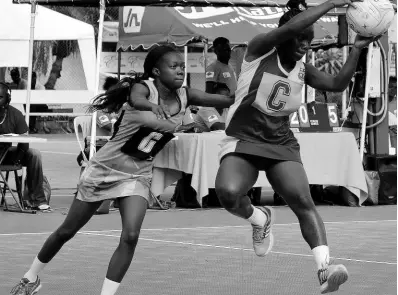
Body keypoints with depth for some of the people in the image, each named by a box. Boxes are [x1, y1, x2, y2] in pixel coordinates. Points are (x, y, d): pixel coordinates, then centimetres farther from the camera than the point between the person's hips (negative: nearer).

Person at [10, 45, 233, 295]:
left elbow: (226, 100, -17)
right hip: (105, 168, -3)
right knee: (67, 231, 10)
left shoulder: (185, 96, -8)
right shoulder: (144, 88, -20)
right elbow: (136, 100, -43)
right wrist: (151, 105, -59)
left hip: (138, 174, 3)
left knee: (130, 236, -20)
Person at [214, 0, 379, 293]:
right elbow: (291, 27, -24)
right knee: (228, 192, -31)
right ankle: (260, 219, 3)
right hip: (243, 140, -4)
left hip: (282, 144, 4)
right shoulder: (259, 50, -9)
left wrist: (357, 50, -8)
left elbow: (337, 84, 1)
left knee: (303, 200, -21)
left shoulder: (303, 69, 8)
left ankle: (324, 268, -30)